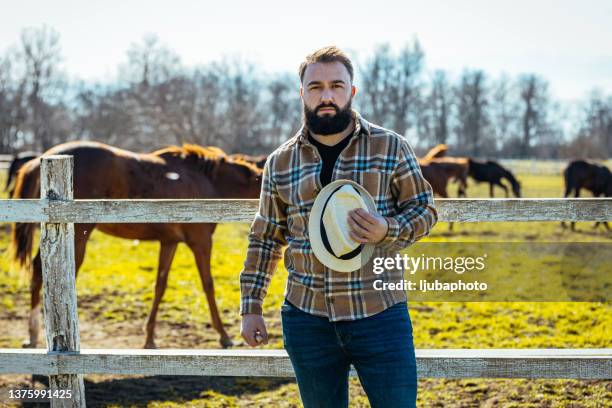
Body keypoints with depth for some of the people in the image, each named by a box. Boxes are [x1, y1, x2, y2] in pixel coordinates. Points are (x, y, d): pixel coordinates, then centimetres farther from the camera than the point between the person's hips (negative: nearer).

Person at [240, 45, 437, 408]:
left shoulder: (391, 147, 0)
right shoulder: (280, 162, 6)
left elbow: (425, 210, 5)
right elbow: (265, 239, 13)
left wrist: (388, 231, -17)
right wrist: (251, 308, 8)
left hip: (379, 315, -2)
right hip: (308, 320, 2)